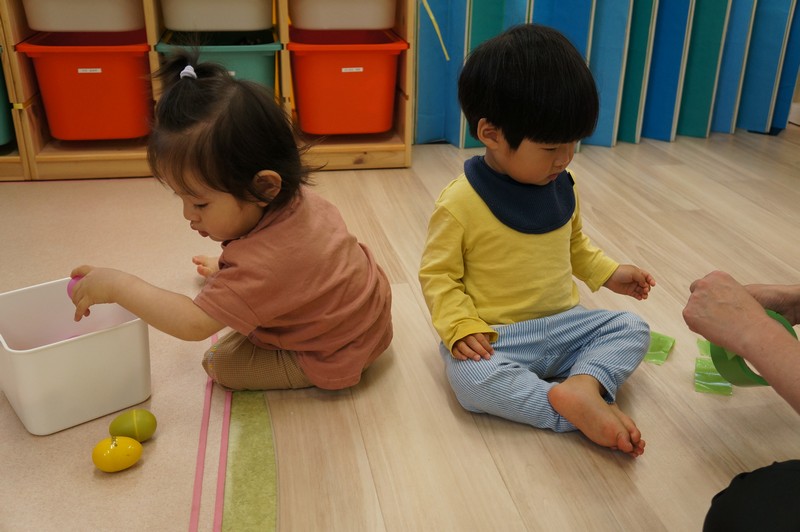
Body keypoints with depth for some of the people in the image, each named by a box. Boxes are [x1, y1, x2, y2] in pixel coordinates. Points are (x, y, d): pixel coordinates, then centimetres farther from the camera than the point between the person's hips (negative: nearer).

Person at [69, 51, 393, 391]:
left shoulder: (263, 263, -39)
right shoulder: (295, 198, -13)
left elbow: (194, 324, -35)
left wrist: (118, 286, -30)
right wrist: (226, 268, 14)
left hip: (339, 357, -9)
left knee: (222, 363, -4)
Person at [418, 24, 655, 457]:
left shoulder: (561, 186, 1)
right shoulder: (459, 203, -18)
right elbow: (438, 275, -12)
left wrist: (607, 273, 10)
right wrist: (460, 327, -25)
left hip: (563, 324, 6)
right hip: (496, 337, -5)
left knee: (632, 328, -7)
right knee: (470, 378, -33)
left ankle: (584, 384, -29)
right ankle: (575, 407, -30)